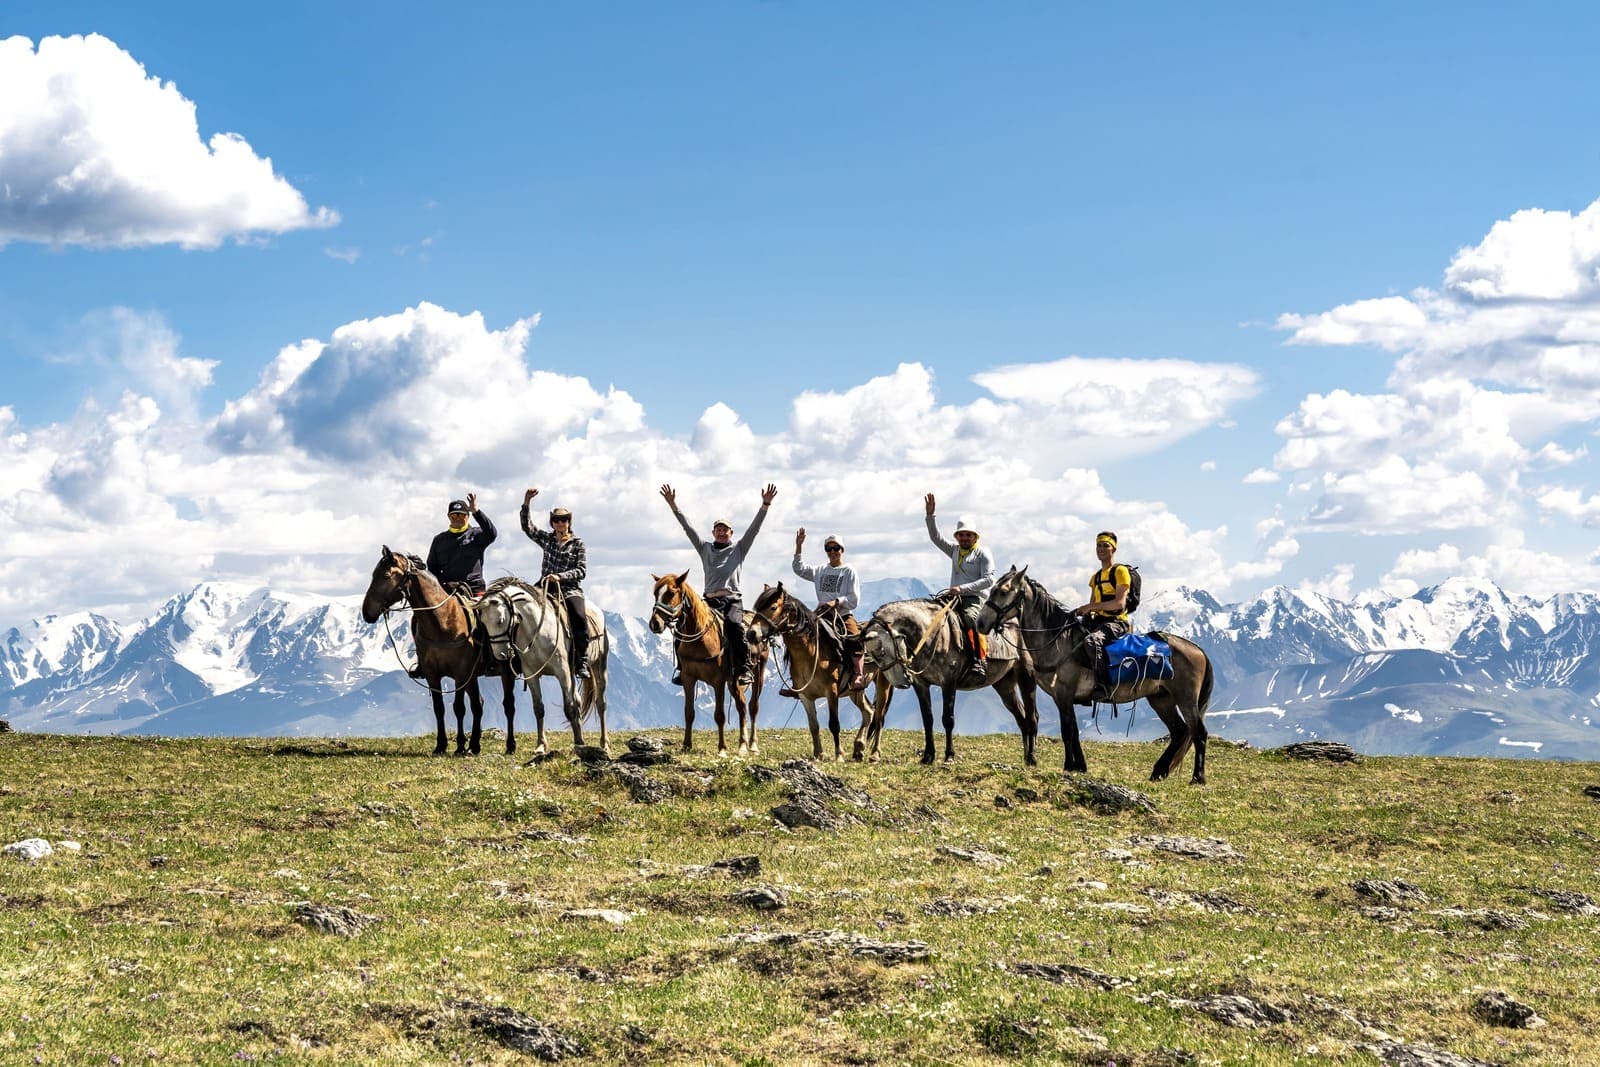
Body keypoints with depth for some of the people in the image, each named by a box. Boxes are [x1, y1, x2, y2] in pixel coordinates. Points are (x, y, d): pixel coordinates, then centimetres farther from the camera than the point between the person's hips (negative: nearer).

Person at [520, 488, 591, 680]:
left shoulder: (577, 543, 6)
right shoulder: (547, 539, 16)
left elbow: (582, 571, -2)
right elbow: (527, 527, 7)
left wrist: (560, 576, -17)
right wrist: (526, 502, -5)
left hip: (570, 589, -4)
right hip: (546, 588, 4)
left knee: (579, 619, -29)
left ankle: (582, 663, -24)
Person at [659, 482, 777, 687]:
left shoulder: (739, 549, 14)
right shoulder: (705, 549, 18)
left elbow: (754, 528, 6)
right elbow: (688, 528, 13)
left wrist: (765, 505, -4)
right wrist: (673, 505, 6)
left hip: (733, 599, -3)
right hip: (709, 600, 3)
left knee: (734, 625, -32)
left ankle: (744, 669, -31)